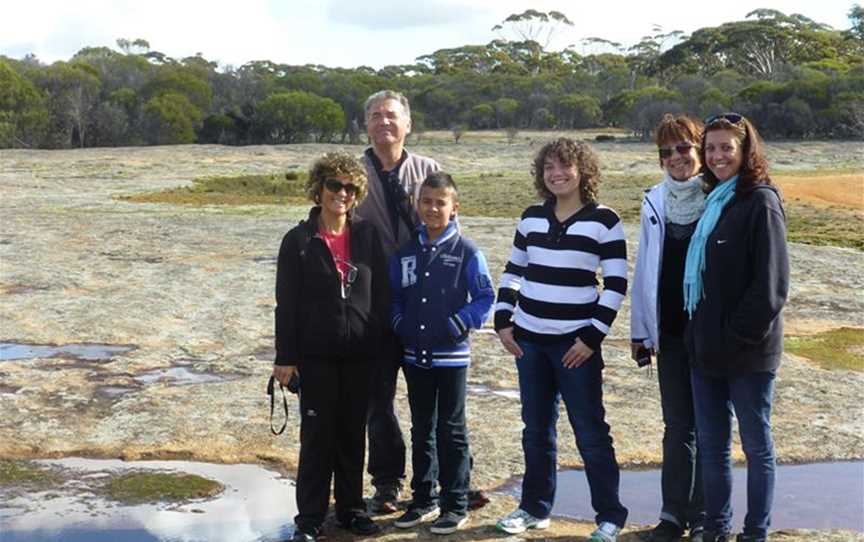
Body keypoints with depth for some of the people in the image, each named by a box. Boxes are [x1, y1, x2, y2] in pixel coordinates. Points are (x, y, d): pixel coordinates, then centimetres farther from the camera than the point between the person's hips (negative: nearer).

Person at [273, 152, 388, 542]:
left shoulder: (367, 236, 5)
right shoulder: (299, 240, -3)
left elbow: (382, 294, 6)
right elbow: (286, 302, -3)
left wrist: (382, 345, 2)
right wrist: (285, 357, -6)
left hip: (359, 354, 3)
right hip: (316, 355, -2)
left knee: (353, 433, 10)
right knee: (317, 435, 1)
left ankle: (351, 508, 23)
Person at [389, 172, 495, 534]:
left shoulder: (467, 252, -8)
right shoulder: (406, 251, 5)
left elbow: (485, 296, -7)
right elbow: (394, 294, 14)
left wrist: (457, 326, -13)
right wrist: (400, 325, -1)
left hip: (451, 355, -4)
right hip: (415, 355, 5)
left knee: (451, 430, 4)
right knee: (421, 430, 15)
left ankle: (456, 505, 13)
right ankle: (424, 498, 26)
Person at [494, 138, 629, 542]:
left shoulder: (604, 220, -6)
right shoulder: (532, 218, 8)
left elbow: (616, 285, -8)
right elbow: (513, 271, 15)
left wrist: (591, 336, -13)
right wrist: (503, 320, 4)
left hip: (576, 341, -4)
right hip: (529, 338, 5)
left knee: (590, 430, 0)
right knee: (536, 428, 13)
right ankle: (534, 507, 25)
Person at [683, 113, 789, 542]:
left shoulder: (760, 202, -12)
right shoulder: (713, 200, 12)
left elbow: (771, 284, -17)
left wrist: (741, 335, -16)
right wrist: (699, 332, 10)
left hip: (747, 353, -7)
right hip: (706, 346, 7)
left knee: (756, 444, 7)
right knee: (711, 444, 13)